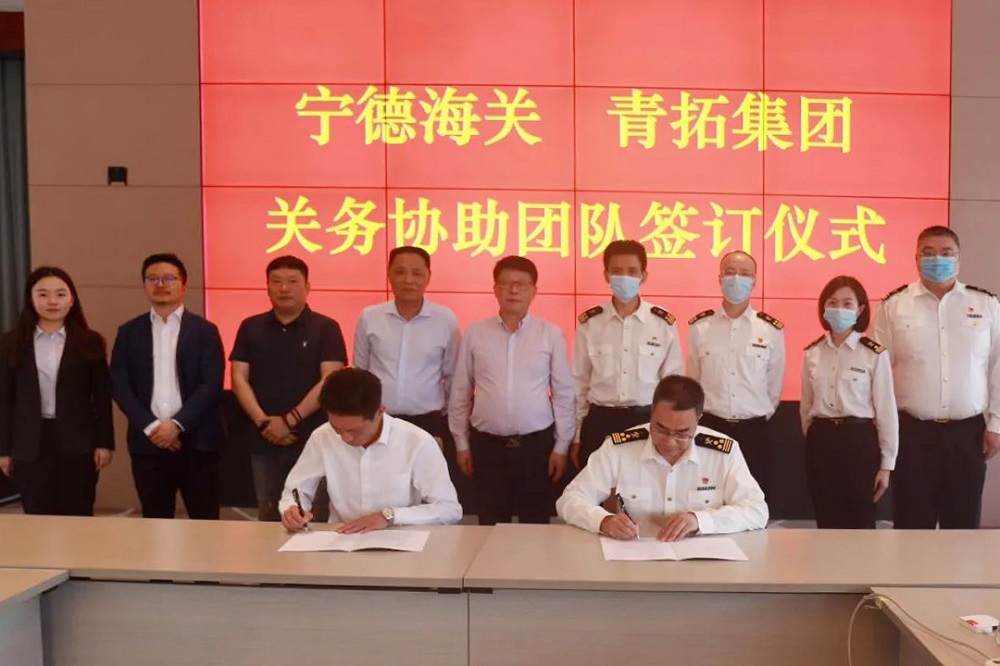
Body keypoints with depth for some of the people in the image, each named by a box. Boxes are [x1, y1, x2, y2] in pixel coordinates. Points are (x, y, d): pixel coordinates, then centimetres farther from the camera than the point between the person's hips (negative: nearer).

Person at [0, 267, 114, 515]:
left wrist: (105, 442, -3)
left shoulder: (90, 342, 2)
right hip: (30, 446, 1)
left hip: (77, 443, -1)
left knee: (78, 519, 5)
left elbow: (102, 397, 2)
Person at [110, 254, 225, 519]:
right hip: (147, 441, 2)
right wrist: (150, 427, -9)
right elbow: (119, 386, 3)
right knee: (155, 523, 9)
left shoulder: (204, 330, 2)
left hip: (196, 440, -2)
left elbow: (212, 385, -6)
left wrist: (177, 424, -14)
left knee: (205, 521, 3)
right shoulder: (129, 332, 9)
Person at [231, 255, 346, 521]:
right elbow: (239, 379, 3)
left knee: (314, 517, 2)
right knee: (268, 517, 12)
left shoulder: (325, 328, -2)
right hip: (264, 441, 3)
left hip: (313, 439, -3)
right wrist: (263, 421, -10)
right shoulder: (250, 328, 8)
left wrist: (289, 420, -14)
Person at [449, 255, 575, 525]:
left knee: (536, 524, 9)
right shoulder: (475, 333, 1)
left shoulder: (551, 334, -2)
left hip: (537, 442, -1)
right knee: (491, 526, 10)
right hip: (487, 443, 1)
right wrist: (462, 442, 7)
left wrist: (561, 445, 1)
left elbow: (563, 392, 2)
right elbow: (460, 392, 7)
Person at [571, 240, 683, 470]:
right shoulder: (588, 324, -2)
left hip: (649, 422, 0)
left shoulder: (664, 324, -2)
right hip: (599, 423, 0)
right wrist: (576, 437, 6)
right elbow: (579, 384, 4)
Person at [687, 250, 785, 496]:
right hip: (709, 428, 0)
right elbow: (692, 381, 8)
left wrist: (759, 418, 13)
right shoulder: (698, 326, 0)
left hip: (754, 431, 0)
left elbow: (775, 386, 7)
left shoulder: (772, 330, -1)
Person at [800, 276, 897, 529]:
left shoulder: (875, 355, -7)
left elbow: (886, 410, -5)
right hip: (820, 443, 4)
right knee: (826, 523, 10)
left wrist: (886, 464, -5)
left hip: (859, 441, -3)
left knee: (860, 523, 5)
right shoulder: (812, 354, 4)